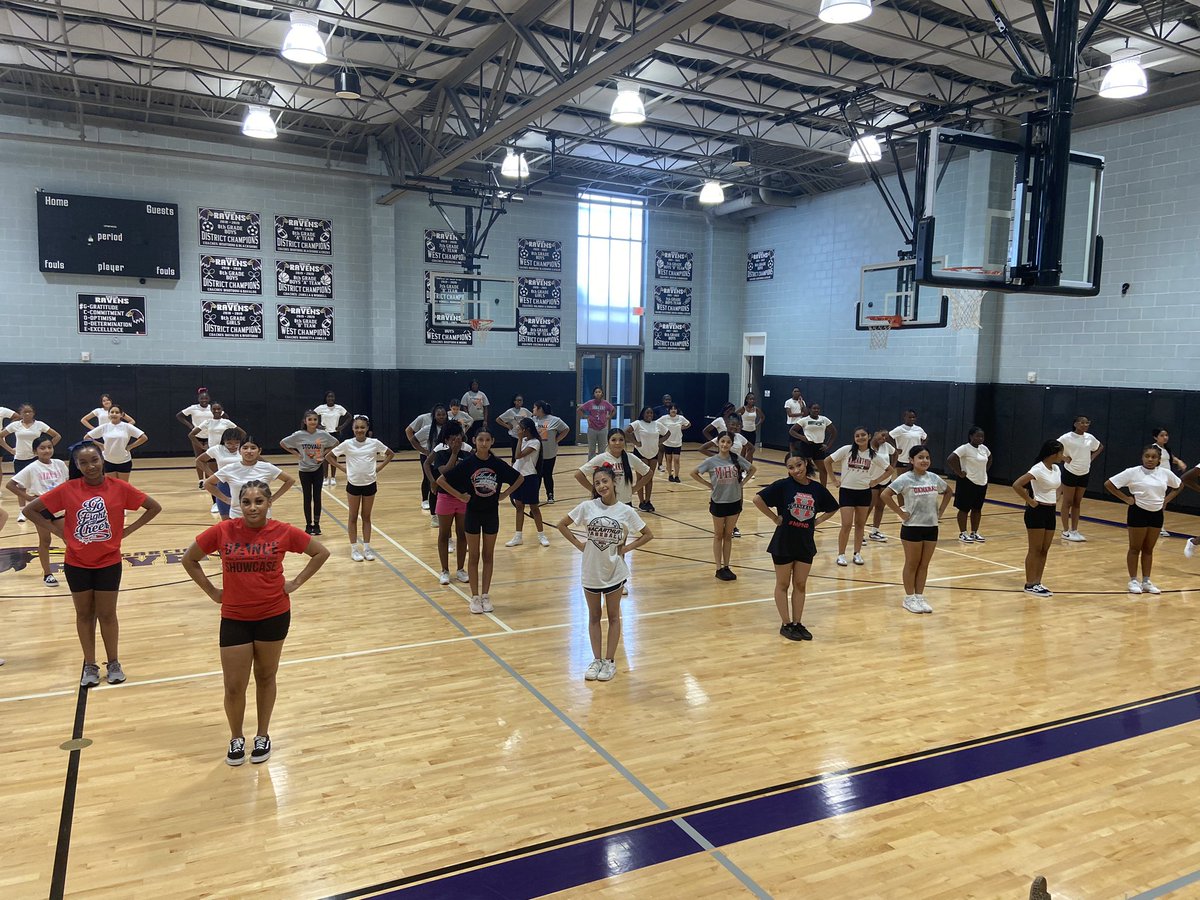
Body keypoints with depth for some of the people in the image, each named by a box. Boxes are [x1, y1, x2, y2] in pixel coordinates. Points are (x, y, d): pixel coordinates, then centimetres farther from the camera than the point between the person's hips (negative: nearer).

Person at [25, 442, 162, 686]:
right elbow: (30, 509, 0)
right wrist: (58, 530, -7)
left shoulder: (119, 488, -9)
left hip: (108, 563, -1)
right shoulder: (67, 489, -8)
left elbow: (154, 507, -3)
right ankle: (90, 665, 25)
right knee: (84, 614, 13)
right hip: (77, 564, 1)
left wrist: (128, 530, -6)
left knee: (107, 614, 8)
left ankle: (113, 663, 24)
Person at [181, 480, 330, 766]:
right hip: (235, 618, 0)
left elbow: (321, 552, 2)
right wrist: (211, 591, -1)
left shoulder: (283, 532, -11)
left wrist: (296, 583, -3)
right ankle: (236, 738, 31)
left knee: (266, 677, 15)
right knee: (233, 686, 4)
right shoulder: (222, 531, -11)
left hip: (274, 615, 0)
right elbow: (189, 560, 4)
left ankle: (263, 736, 35)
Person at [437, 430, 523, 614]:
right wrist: (460, 496, -11)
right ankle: (475, 597, 15)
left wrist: (505, 494, -1)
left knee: (488, 555, 10)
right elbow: (441, 480, -10)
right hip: (473, 513, -2)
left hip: (492, 513, 2)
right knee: (474, 556, 7)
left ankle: (485, 596, 20)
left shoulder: (498, 463, -5)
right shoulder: (468, 463, -11)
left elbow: (519, 478, 8)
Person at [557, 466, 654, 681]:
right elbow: (562, 524, 1)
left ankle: (610, 661, 22)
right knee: (594, 616, 13)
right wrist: (578, 544, -6)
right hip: (591, 571, 1)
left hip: (614, 572, -1)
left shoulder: (625, 511, -9)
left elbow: (648, 535, 0)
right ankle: (596, 660, 25)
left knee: (613, 616, 11)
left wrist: (626, 548, -7)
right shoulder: (587, 507, -9)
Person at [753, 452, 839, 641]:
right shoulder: (784, 485, -12)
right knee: (783, 584, 8)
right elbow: (758, 499, -19)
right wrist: (775, 518, -15)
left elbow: (832, 508, 16)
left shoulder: (817, 488, 0)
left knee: (800, 585, 11)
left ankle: (797, 623, 23)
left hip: (806, 543, 4)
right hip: (784, 542, -4)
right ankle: (786, 625, 17)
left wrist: (817, 521, 3)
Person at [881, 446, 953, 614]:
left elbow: (948, 492, 20)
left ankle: (920, 597, 21)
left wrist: (941, 510, 8)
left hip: (931, 527, 5)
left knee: (924, 565, 11)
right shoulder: (905, 479, -13)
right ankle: (909, 598, 17)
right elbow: (885, 494, -19)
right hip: (912, 527, -5)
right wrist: (900, 512, -17)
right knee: (912, 564, 7)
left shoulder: (934, 478, 3)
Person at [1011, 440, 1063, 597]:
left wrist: (1056, 496, 10)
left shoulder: (1056, 469, 7)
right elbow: (1016, 485, -26)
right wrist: (1030, 501, -19)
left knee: (1044, 551, 10)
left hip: (1050, 512, 8)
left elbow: (1060, 484, 29)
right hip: (1037, 511, -8)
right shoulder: (1038, 469, -18)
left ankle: (1037, 583, 18)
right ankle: (1030, 584, 5)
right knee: (1035, 550, -2)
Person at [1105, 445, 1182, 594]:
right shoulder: (1133, 472, -11)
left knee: (1148, 549, 12)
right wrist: (1126, 499, -12)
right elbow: (1108, 484, -11)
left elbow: (1179, 485, 19)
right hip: (1138, 513, -4)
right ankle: (1133, 581, 13)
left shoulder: (1165, 473, 1)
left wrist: (1167, 499, 6)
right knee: (1135, 548, 4)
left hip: (1156, 514, 4)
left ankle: (1146, 581, 20)